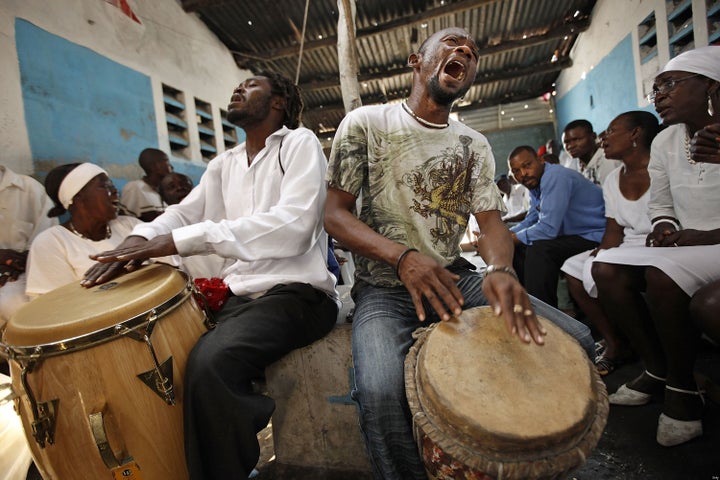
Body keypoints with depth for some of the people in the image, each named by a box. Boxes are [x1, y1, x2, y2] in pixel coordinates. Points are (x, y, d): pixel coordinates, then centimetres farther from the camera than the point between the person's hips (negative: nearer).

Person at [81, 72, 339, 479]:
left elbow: (294, 223, -20)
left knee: (210, 361, -29)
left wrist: (181, 240, -23)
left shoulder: (300, 143, -4)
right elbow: (185, 212, 13)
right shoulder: (225, 164, 18)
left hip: (299, 293, -7)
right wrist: (139, 239, -10)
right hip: (240, 294, 7)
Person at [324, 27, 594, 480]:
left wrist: (500, 270, -22)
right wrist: (404, 256, -24)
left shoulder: (475, 146, 11)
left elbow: (492, 221, 3)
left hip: (456, 278, 5)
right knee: (382, 390, -33)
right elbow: (335, 214, -7)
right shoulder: (366, 122, -1)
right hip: (384, 285, -4)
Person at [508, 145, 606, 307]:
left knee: (539, 249, -29)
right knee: (517, 248, 5)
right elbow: (530, 221, 14)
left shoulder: (555, 177, -23)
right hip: (572, 235, 10)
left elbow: (548, 228, -29)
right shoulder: (534, 182, 6)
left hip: (596, 237, -10)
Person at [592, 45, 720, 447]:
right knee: (607, 267, -16)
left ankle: (684, 390, -10)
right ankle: (658, 371, -2)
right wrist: (666, 229, -6)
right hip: (681, 248, 6)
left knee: (662, 274, -33)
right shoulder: (665, 142, 8)